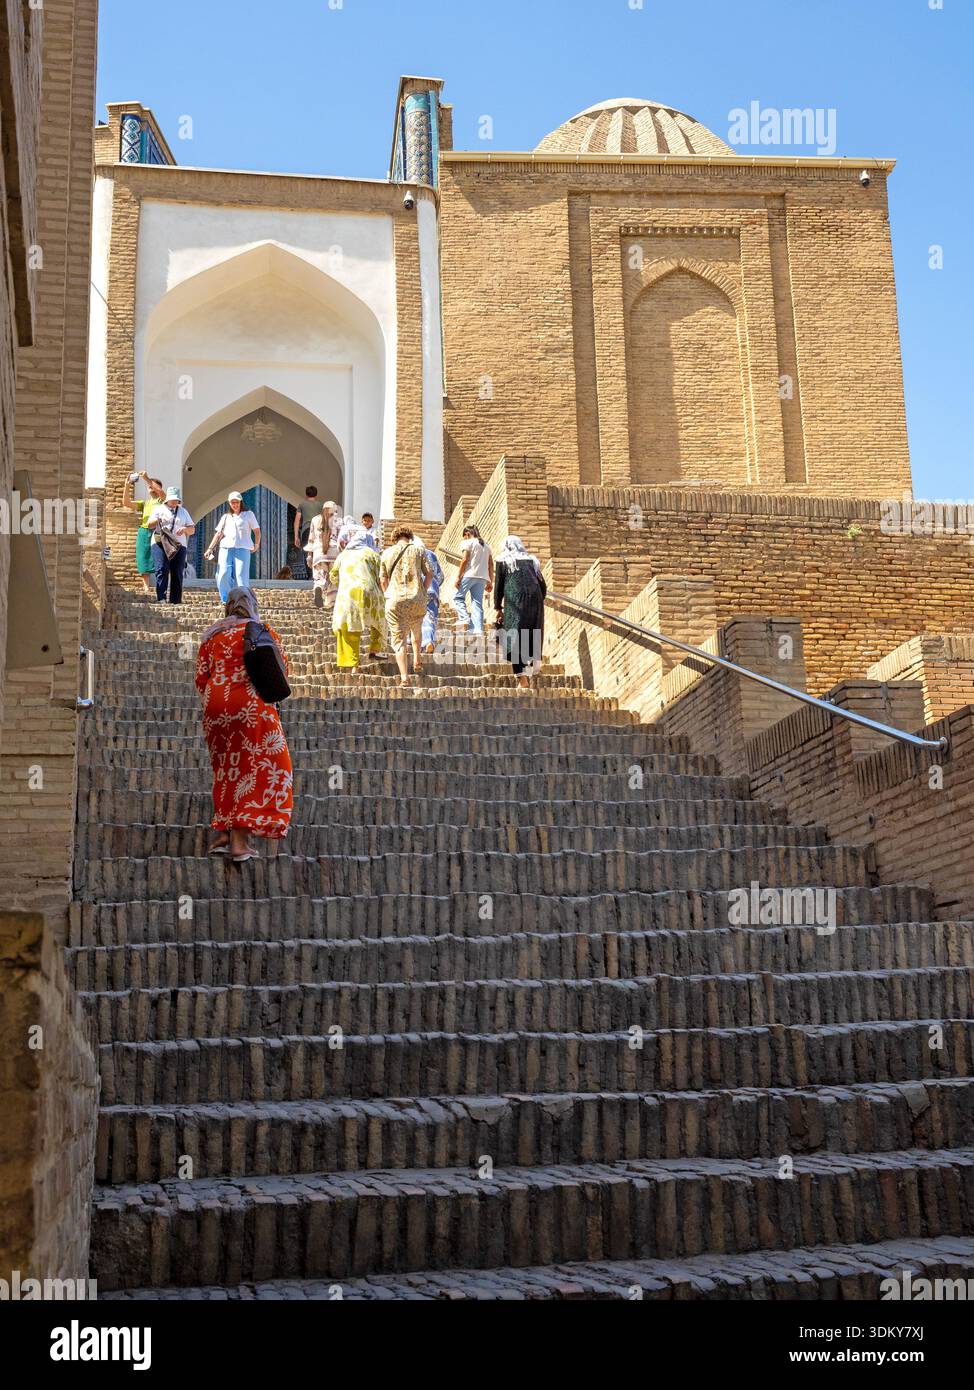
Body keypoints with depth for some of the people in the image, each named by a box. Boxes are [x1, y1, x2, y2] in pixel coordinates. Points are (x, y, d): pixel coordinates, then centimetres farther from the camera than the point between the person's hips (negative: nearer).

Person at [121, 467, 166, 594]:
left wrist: (147, 478, -14)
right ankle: (146, 587, -1)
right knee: (144, 559, -1)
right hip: (144, 532, 5)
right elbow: (126, 503, 16)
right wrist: (127, 486, 6)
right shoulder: (144, 503, 23)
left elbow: (161, 491, -13)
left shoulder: (161, 500, 9)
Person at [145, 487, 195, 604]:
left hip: (178, 545, 3)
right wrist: (158, 520, -13)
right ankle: (161, 598, -19)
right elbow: (149, 525, 7)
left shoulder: (183, 512, 22)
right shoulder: (159, 509, 14)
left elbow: (192, 529, 19)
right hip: (160, 543, -3)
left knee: (177, 573, -3)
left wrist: (185, 529, -4)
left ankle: (176, 600, -2)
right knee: (162, 570, -16)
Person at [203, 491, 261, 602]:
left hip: (243, 548, -2)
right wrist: (210, 548, 7)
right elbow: (218, 534, 17)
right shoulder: (225, 517, 21)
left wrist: (256, 545, 0)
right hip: (226, 548, 3)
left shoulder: (248, 514, 14)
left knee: (241, 576, -14)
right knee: (223, 574, -12)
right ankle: (227, 600, -6)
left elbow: (257, 531, 12)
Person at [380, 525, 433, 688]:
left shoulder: (387, 553, 8)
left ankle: (404, 677, -7)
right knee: (416, 629, 31)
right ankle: (417, 659, 25)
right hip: (417, 598, 1)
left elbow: (383, 579, 9)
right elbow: (429, 573, 2)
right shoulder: (418, 550, 6)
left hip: (395, 600, -1)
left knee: (399, 639, 2)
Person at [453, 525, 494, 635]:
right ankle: (478, 630, -7)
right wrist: (490, 582, 18)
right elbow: (491, 565, 17)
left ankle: (463, 618, -15)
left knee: (458, 597, 7)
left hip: (469, 575, -6)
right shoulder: (486, 545, 21)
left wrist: (458, 577, -9)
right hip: (483, 577, 6)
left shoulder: (468, 543, 1)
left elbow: (465, 560, -9)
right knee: (477, 603, 3)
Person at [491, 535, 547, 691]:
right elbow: (543, 587, 16)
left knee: (514, 639, -4)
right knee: (532, 639, 12)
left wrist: (497, 608, 12)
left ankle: (523, 680, -14)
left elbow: (498, 585, 6)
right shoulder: (532, 561, 20)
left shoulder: (503, 560, 11)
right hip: (535, 600, 4)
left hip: (514, 602, -4)